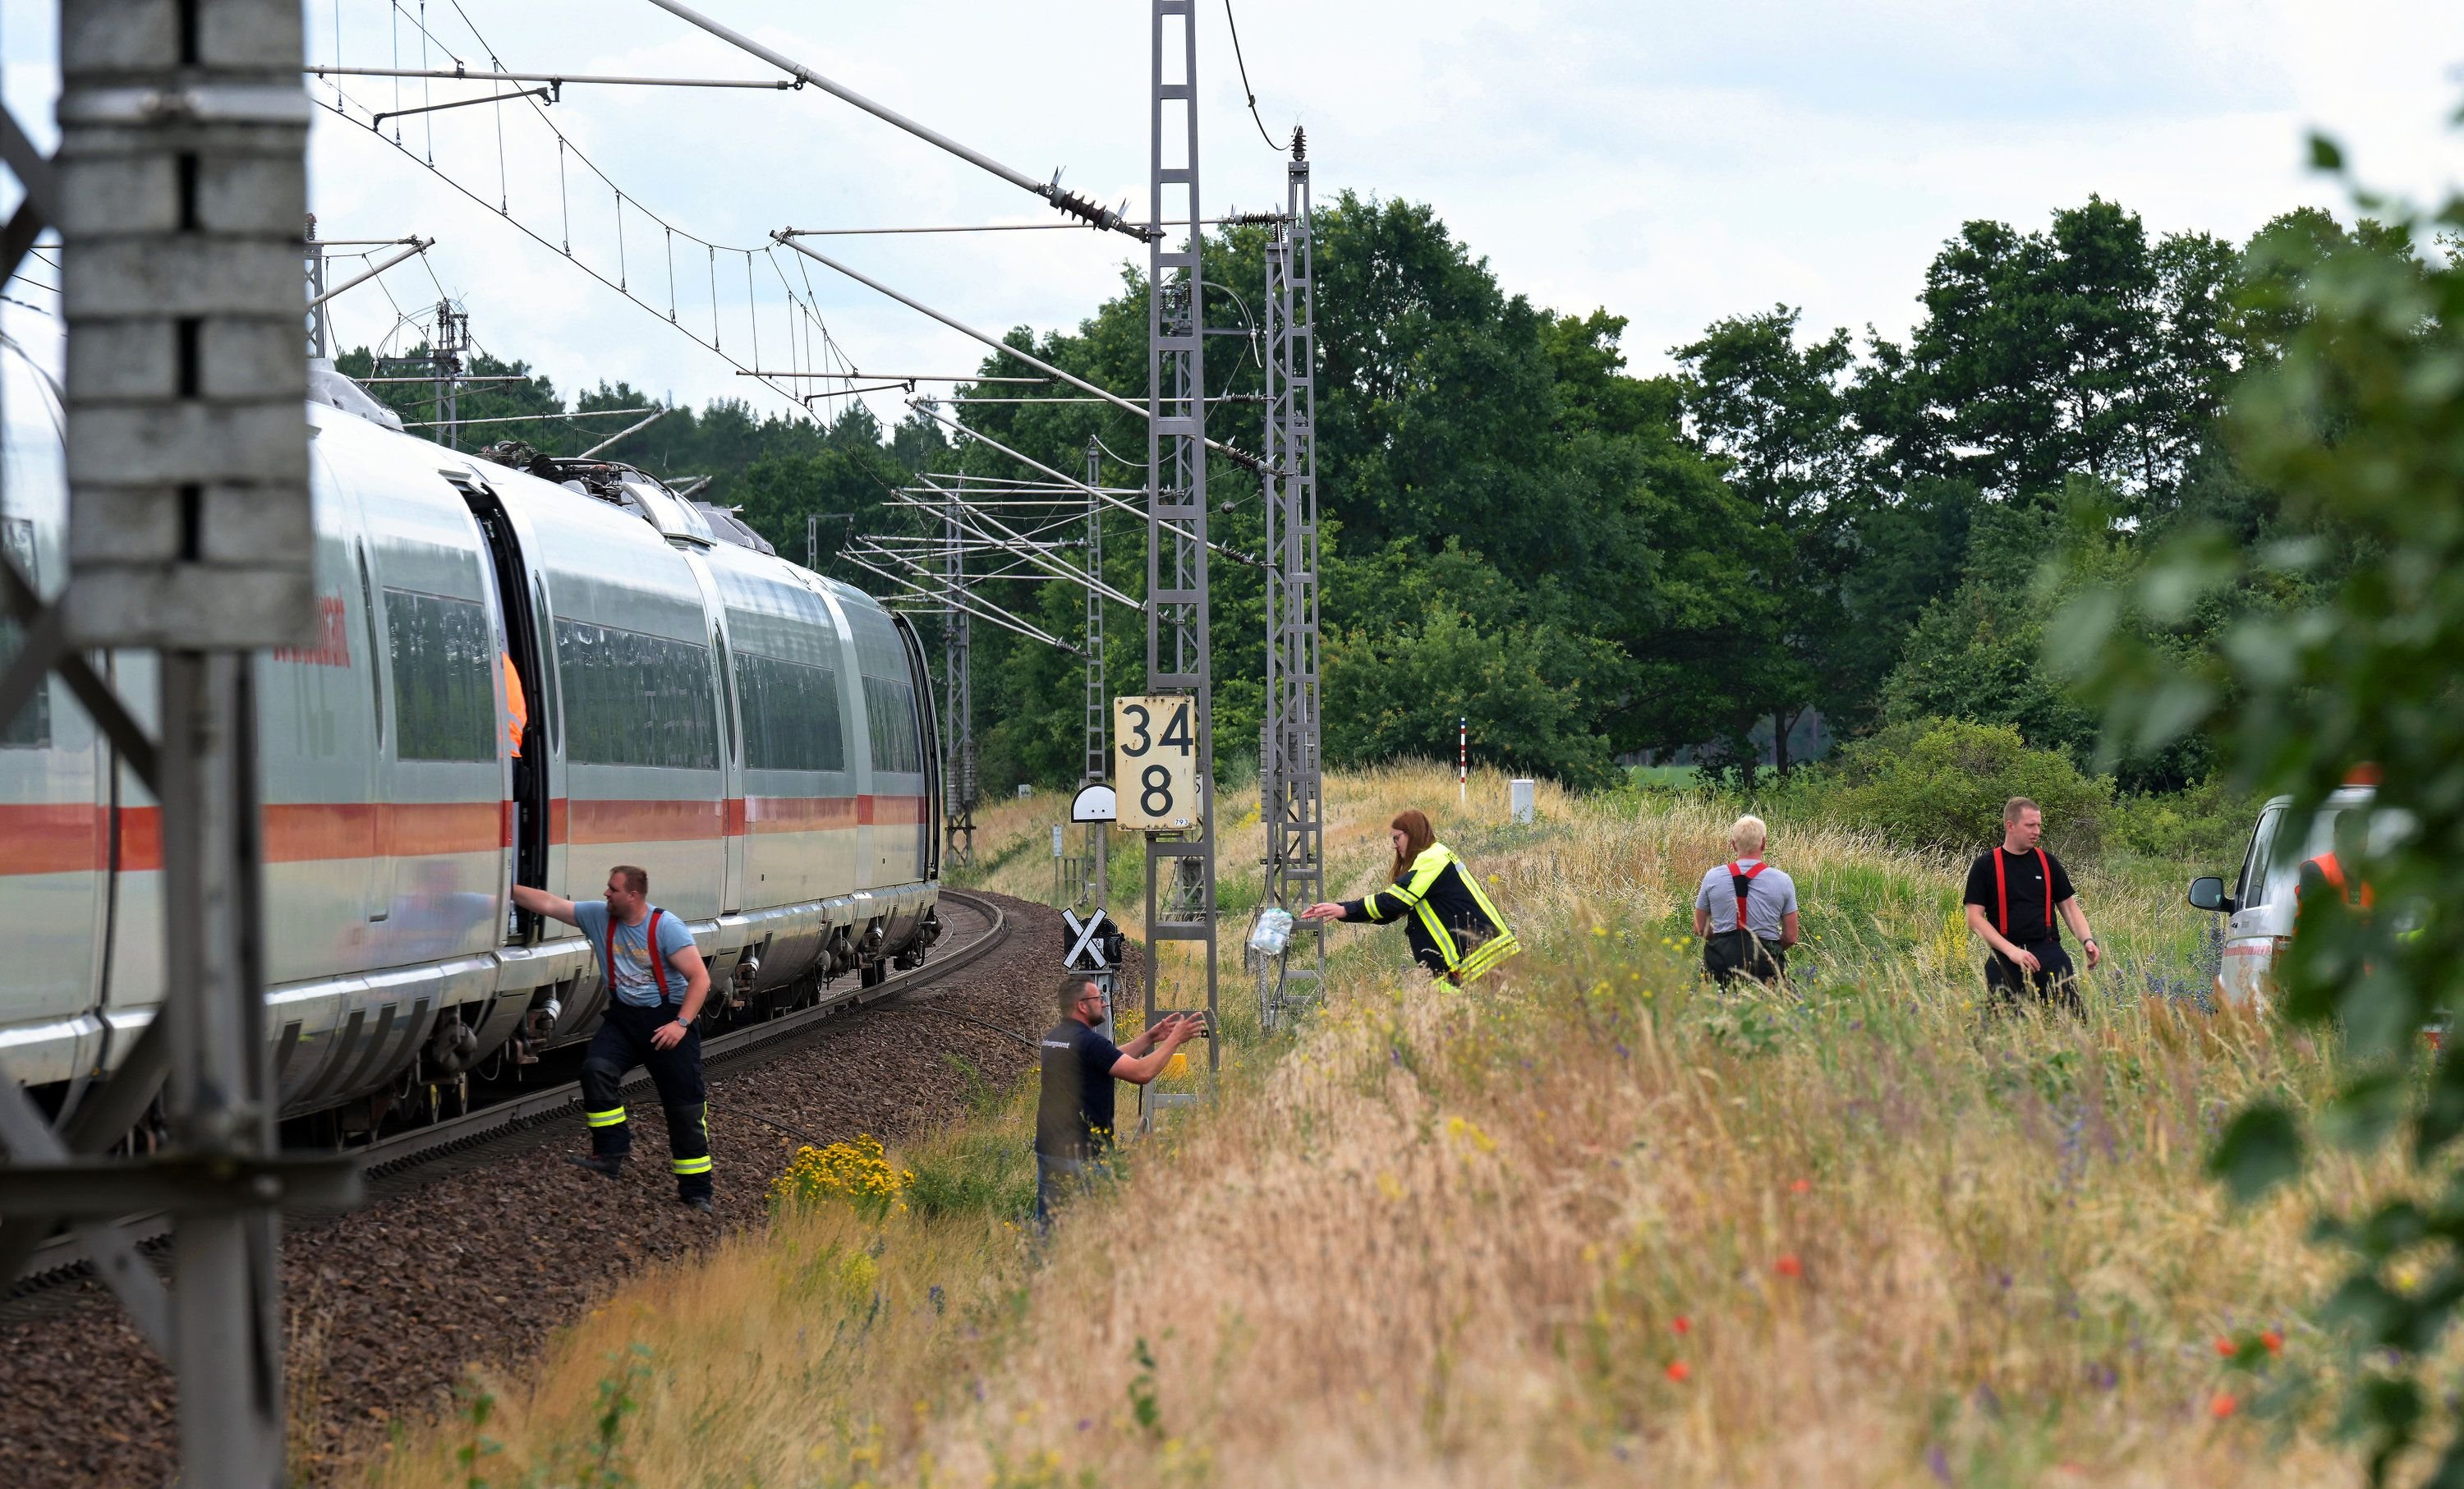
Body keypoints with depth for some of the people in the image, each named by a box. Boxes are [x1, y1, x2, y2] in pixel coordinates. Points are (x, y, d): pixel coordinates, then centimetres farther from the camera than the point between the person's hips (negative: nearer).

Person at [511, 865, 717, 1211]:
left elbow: (700, 978, -18)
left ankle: (696, 1192, 6)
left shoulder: (665, 927, -16)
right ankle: (610, 1154, -15)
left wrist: (681, 1023, -26)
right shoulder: (599, 917, -1)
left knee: (685, 1105, -2)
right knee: (596, 1069, -23)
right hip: (623, 1017, 5)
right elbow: (547, 904, 2)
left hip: (666, 1018, -5)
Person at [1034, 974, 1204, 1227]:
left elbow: (1113, 1059, 20)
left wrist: (1149, 1039, 17)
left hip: (1047, 1149, 9)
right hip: (1081, 1155, -9)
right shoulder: (1089, 1042, -17)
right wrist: (1175, 1039, -11)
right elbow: (1141, 1072, -22)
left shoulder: (1053, 1038, 12)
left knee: (1046, 1225, 9)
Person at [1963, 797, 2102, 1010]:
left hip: (2049, 951, 2)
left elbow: (2070, 908, 18)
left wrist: (2088, 941, -1)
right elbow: (1975, 919, -3)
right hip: (2005, 958, -2)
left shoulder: (2048, 863, 13)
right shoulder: (1985, 867, 3)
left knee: (2071, 1009, -14)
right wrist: (2010, 950, -14)